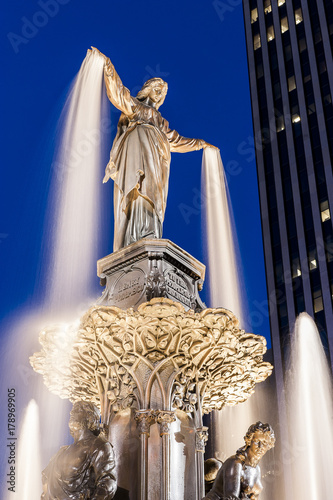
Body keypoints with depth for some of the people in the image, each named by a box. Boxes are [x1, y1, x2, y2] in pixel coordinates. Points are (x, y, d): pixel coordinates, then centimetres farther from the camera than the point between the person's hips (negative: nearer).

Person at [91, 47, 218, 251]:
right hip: (136, 152, -6)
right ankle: (138, 238, -45)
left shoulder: (160, 121, 39)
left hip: (155, 162, 6)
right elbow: (117, 90, 10)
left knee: (153, 199, -15)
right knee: (140, 192, -29)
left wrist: (200, 144, 50)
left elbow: (176, 141, 46)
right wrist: (106, 63, 1)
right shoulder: (132, 105, 24)